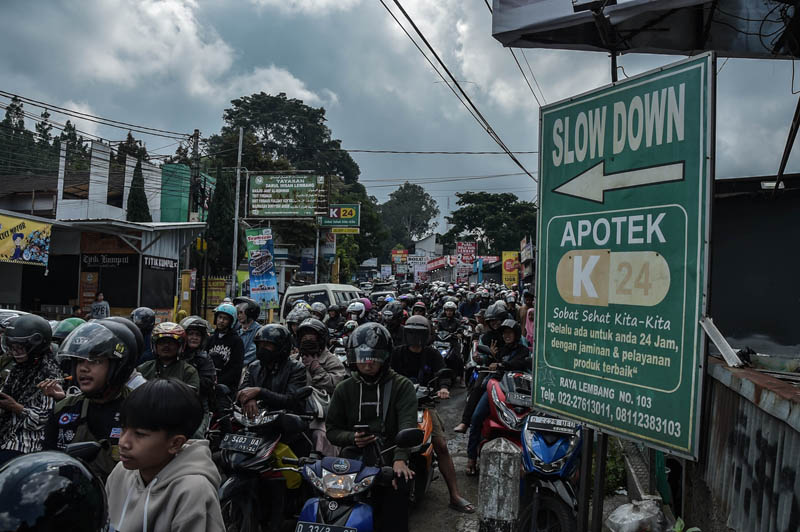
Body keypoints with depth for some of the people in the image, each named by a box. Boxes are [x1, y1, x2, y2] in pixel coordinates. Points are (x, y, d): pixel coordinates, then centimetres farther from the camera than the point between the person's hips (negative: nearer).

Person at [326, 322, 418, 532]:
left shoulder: (402, 386, 4)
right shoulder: (344, 389, 14)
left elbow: (408, 424, -9)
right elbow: (332, 429, 15)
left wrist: (400, 458, -25)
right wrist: (351, 438, -6)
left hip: (390, 460, -2)